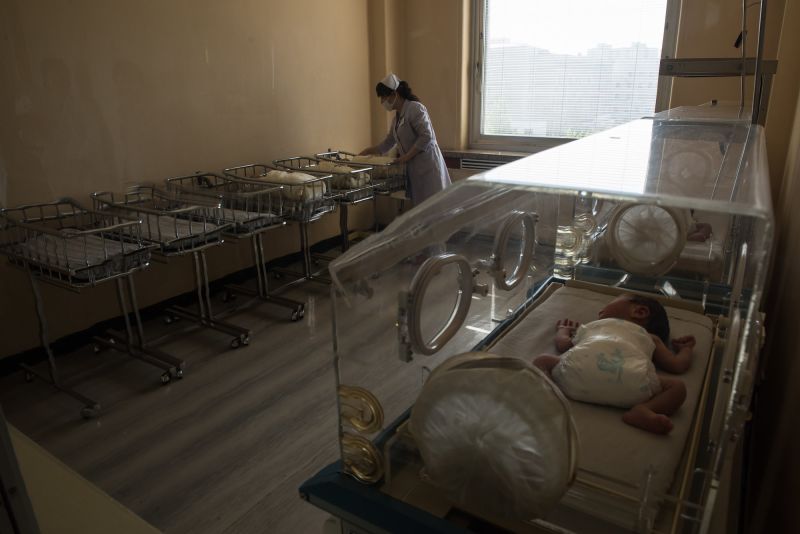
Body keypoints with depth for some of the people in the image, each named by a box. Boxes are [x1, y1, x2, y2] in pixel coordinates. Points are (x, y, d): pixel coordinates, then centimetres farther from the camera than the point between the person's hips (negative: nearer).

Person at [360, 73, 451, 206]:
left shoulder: (415, 108, -9)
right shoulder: (397, 117, 17)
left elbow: (427, 136, -19)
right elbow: (387, 143, 28)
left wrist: (406, 157, -17)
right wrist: (366, 152, 26)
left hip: (427, 165, -8)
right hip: (414, 168, 8)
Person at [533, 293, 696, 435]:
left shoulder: (591, 326, 41)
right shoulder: (651, 338, 43)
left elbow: (562, 344, 45)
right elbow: (678, 365, 38)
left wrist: (563, 330, 70)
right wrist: (686, 348, 62)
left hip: (581, 365, 0)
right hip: (631, 376, 0)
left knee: (542, 361, 19)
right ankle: (643, 410, -15)